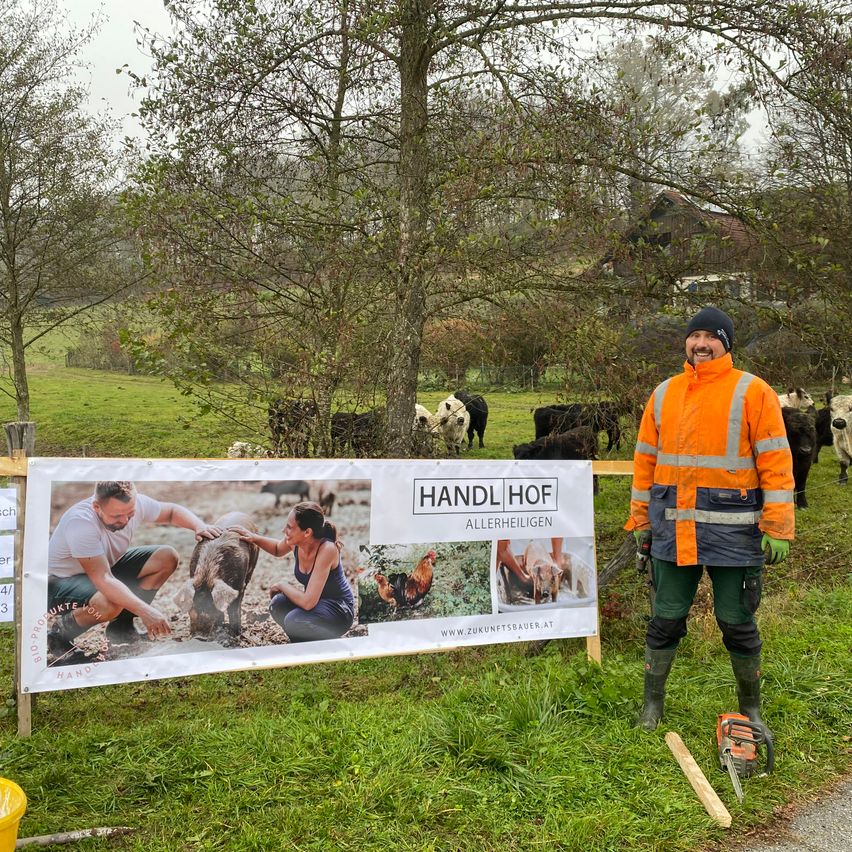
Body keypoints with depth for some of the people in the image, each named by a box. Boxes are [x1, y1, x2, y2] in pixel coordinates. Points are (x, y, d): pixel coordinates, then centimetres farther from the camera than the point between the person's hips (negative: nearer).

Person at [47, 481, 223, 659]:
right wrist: (146, 611, -45)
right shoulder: (80, 522, -36)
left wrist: (199, 526, -18)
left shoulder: (135, 504, -18)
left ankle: (121, 625, 3)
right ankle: (60, 634, -6)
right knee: (109, 604, -38)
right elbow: (103, 580, -39)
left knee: (166, 557, -7)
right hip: (59, 581, -7)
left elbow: (172, 511, 2)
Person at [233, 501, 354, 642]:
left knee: (294, 621, -30)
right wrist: (254, 538, 0)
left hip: (339, 609, -7)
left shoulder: (326, 549, -32)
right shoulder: (295, 542, -11)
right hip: (314, 600, 7)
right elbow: (278, 549, 18)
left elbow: (307, 602, -35)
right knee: (278, 605, -20)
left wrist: (282, 585, -18)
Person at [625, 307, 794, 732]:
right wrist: (639, 522, 10)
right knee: (665, 620, 11)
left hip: (731, 531, -3)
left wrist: (777, 529, -11)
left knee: (737, 623, 9)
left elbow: (776, 463, -7)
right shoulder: (663, 394, 9)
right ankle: (652, 703, 27)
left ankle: (751, 708, 30)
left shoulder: (753, 392, -4)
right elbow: (645, 461, 12)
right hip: (673, 529, 3)